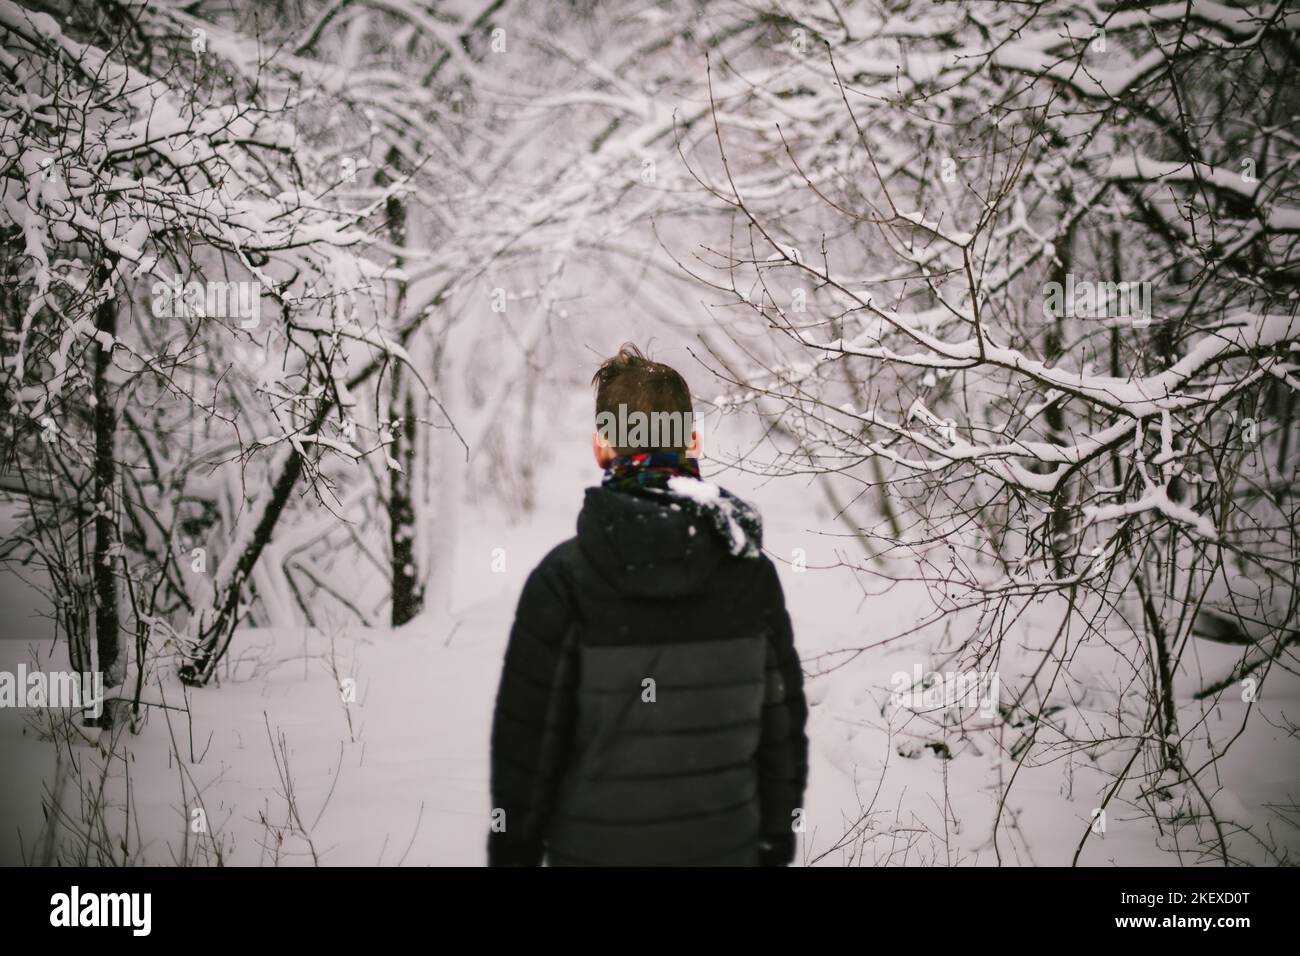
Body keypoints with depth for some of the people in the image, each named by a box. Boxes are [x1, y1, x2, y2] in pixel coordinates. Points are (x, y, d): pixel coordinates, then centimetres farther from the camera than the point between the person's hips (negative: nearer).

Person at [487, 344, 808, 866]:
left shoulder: (563, 578, -14)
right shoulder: (753, 572, -4)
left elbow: (526, 733, -10)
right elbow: (782, 724, 2)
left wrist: (513, 848, 3)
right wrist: (776, 841, 14)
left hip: (596, 848, -2)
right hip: (725, 845, 2)